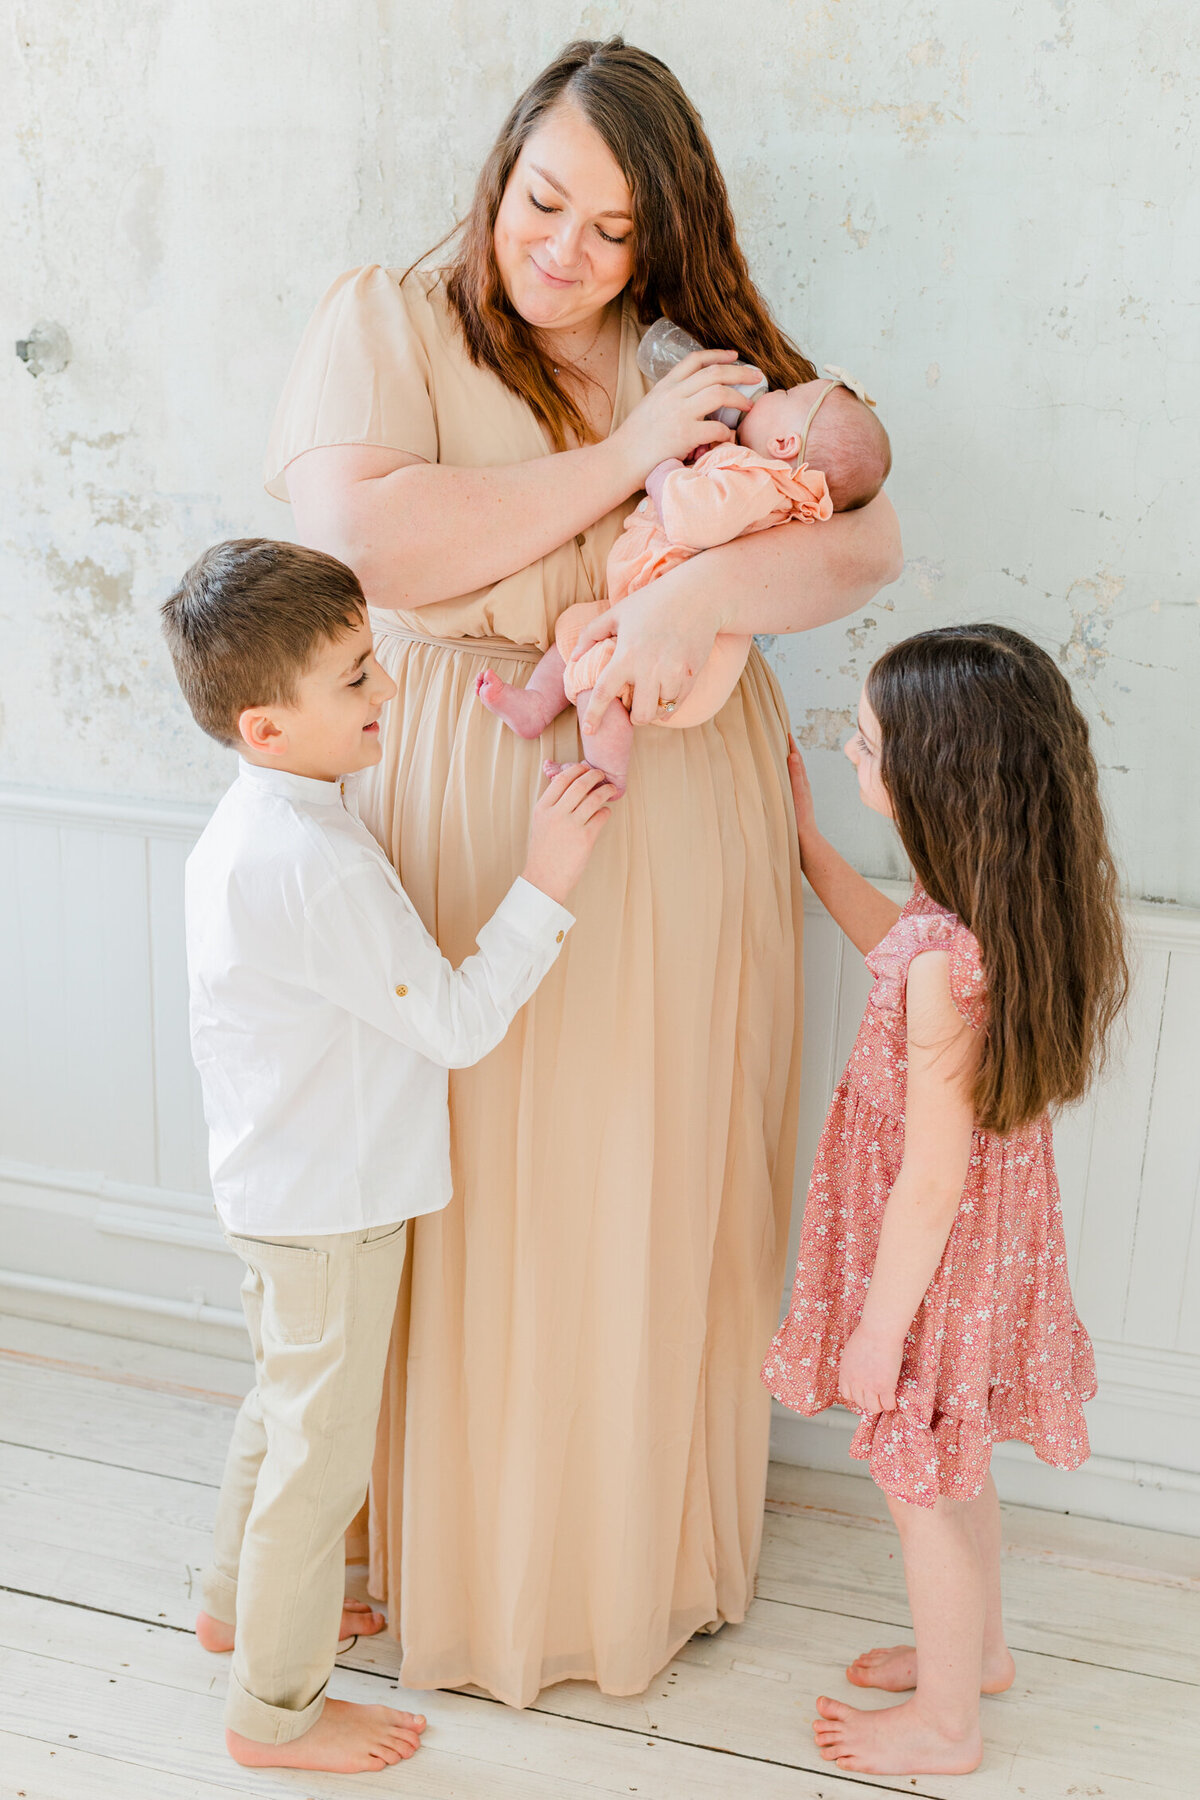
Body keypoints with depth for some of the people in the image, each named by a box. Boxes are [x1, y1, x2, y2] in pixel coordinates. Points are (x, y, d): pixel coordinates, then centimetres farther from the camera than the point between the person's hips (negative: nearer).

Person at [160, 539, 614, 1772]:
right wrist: (544, 882, -25)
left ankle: (241, 1605, 49)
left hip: (278, 1186, 10)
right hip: (330, 1206, -10)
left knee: (283, 1404, 28)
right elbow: (458, 1022, -26)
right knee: (321, 1451, 7)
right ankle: (276, 1708, 26)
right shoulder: (316, 864, -30)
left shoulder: (248, 824, 2)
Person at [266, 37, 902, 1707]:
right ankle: (478, 1551, 30)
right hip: (478, 827, -2)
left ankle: (653, 1537, 35)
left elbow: (868, 538, -4)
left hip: (685, 830, 3)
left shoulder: (711, 362, 8)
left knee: (667, 1193, 12)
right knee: (491, 1204, 6)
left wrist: (701, 590, -24)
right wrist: (625, 462, -15)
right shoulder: (384, 322, 1)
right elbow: (365, 536, -17)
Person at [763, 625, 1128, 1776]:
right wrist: (806, 842, 18)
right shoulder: (998, 910, -6)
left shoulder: (949, 959, -33)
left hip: (938, 1255, -9)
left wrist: (881, 1324, -15)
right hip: (986, 1233, 9)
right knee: (948, 1467, 27)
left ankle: (945, 1724, 35)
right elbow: (898, 950, 17)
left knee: (920, 1480, 13)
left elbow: (933, 1180, -26)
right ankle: (978, 1648, 50)